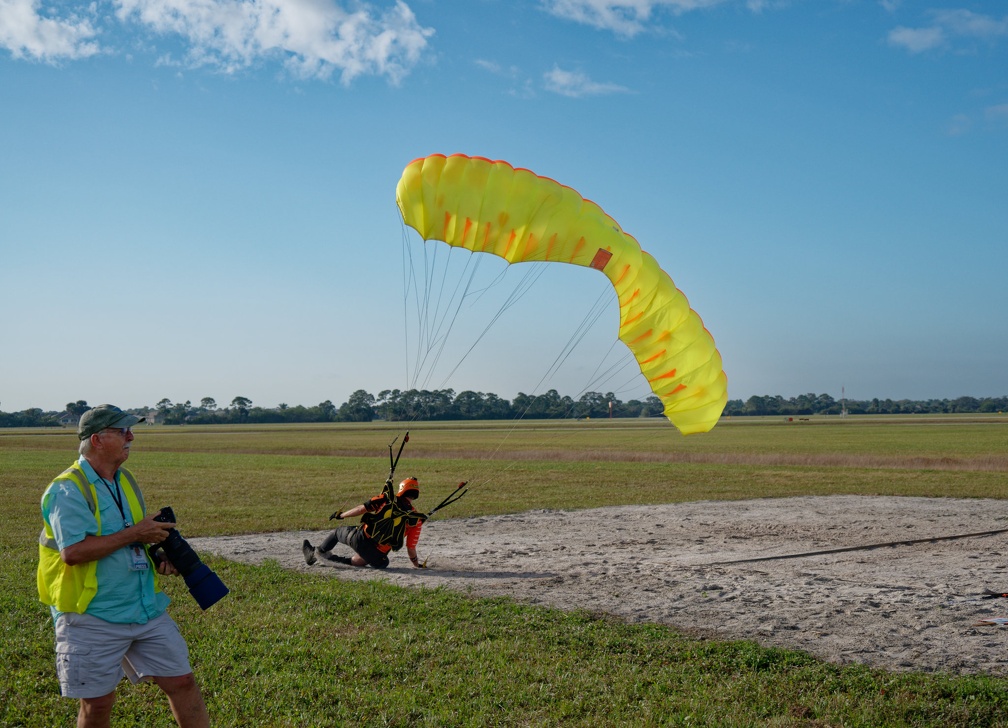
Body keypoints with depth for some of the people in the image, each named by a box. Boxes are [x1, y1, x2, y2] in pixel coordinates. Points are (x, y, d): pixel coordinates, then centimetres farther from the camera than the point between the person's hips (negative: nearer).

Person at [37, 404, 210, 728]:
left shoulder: (126, 480, 12)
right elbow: (73, 551, -26)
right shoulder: (68, 489, -14)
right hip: (92, 618, -7)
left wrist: (160, 557, 5)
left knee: (181, 681, 7)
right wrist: (134, 534, -20)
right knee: (98, 702, 4)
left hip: (146, 608, 7)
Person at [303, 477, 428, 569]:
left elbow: (362, 509, 2)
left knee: (339, 531, 30)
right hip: (378, 555, 0)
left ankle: (315, 554, 43)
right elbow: (411, 548, 0)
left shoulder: (388, 499, 1)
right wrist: (416, 564, 18)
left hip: (361, 538, 0)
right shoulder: (416, 519, -1)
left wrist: (341, 515, 16)